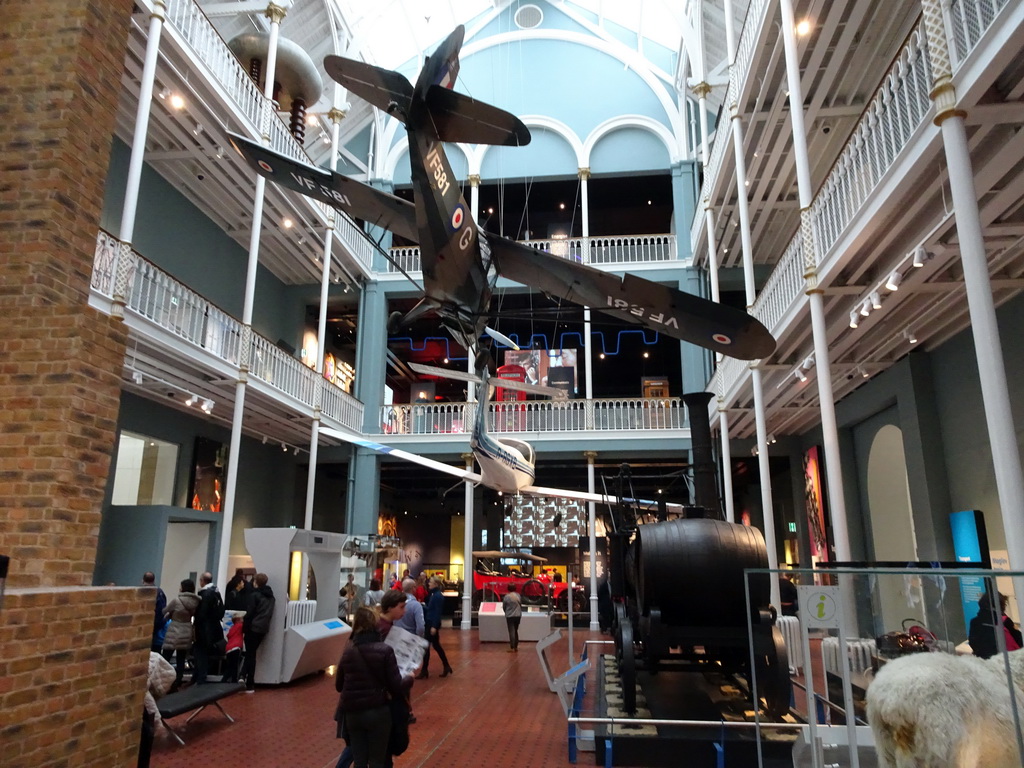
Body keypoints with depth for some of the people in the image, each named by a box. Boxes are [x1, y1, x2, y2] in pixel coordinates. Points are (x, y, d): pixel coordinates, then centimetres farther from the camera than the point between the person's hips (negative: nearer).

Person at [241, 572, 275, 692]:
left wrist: (245, 629, -7)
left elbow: (250, 613, -11)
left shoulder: (255, 594, -9)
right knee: (251, 654, 14)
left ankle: (250, 685, -5)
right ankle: (243, 677, 11)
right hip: (264, 628, 6)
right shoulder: (271, 596, 13)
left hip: (254, 628, -6)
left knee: (250, 655, -1)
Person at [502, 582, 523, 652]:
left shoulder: (506, 596, -12)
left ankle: (512, 648, -2)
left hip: (510, 616, -4)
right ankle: (516, 647, 21)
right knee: (516, 631, 16)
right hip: (518, 615, 4)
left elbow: (504, 607, -1)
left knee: (511, 632, 0)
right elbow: (521, 605, 8)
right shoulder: (518, 595, -3)